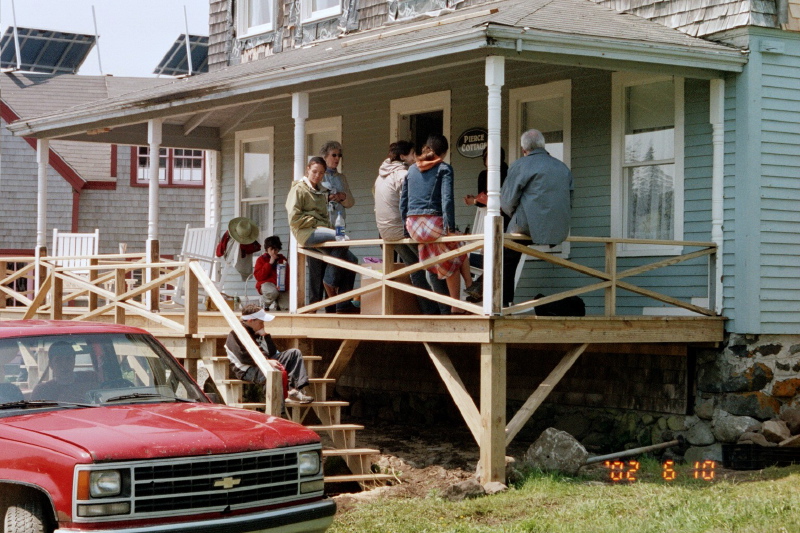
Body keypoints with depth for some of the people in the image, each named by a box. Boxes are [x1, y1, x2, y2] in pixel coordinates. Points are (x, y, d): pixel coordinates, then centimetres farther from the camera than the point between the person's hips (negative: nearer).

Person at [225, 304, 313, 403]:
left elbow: (272, 353, 16)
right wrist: (266, 361, -27)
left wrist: (265, 335, 4)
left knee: (295, 353, 1)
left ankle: (296, 390, -15)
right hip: (246, 371, -9)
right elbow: (244, 357, -21)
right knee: (275, 372, -41)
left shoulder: (256, 333, 20)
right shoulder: (235, 335, -7)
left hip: (262, 364, 9)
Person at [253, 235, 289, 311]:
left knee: (289, 305, -22)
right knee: (272, 292, -42)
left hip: (280, 286, 3)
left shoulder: (283, 259, 10)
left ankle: (278, 302, 18)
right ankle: (265, 303, -3)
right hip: (266, 283, -3)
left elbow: (287, 276, 3)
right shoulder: (261, 259, 4)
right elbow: (258, 276, -8)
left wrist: (282, 285, -20)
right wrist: (270, 263, -12)